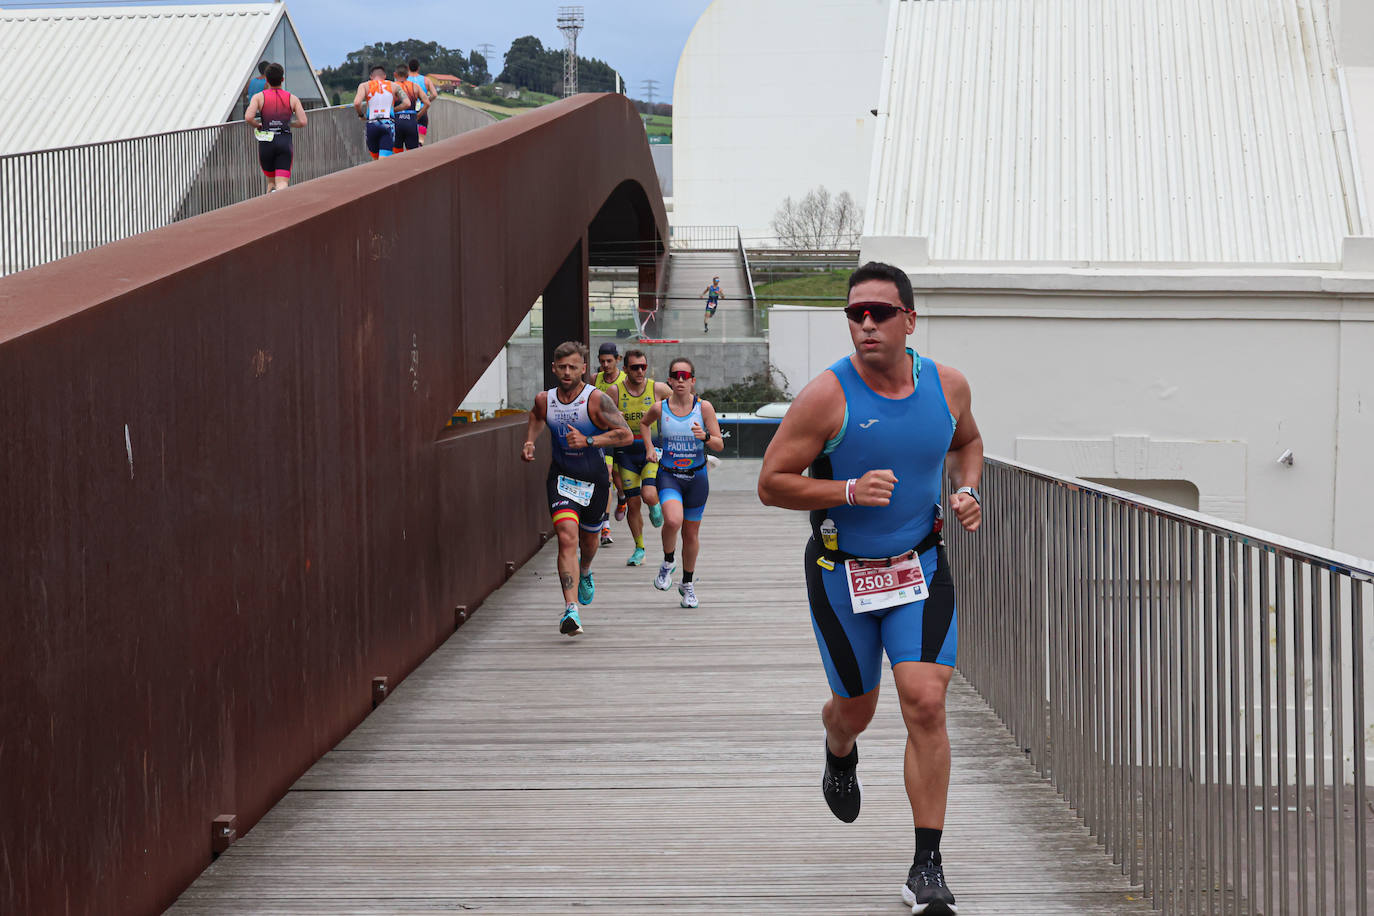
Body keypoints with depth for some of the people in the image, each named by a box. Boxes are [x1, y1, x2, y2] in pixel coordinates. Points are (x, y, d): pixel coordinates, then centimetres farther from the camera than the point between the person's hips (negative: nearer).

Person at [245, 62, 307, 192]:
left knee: (271, 181, 21)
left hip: (266, 143, 1)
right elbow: (302, 122, -1)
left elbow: (248, 117, -11)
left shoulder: (259, 97, 5)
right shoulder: (292, 99, 7)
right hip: (285, 142, -1)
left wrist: (257, 125, 9)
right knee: (282, 183, -9)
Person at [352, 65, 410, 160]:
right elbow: (407, 103, 2)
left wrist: (361, 115, 10)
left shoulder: (364, 86, 7)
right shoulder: (394, 86, 11)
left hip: (372, 125, 1)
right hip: (388, 125, -1)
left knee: (375, 156, 22)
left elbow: (356, 103, -9)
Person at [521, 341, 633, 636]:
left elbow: (626, 435, -20)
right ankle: (570, 610, -26)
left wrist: (588, 441, -27)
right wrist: (529, 441, 6)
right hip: (562, 477, 1)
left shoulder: (597, 400, -16)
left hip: (594, 479, 0)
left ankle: (585, 572, 57)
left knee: (589, 537, 20)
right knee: (567, 537, -18)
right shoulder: (544, 399, -4)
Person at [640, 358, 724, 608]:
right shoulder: (660, 408, -4)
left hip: (696, 477, 1)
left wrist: (704, 437, -23)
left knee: (691, 533, 10)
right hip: (668, 474, -1)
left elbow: (719, 445, -4)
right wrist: (649, 448, 8)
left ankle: (687, 583, 30)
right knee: (673, 520, -28)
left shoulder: (704, 407, -6)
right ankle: (668, 561, 2)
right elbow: (644, 423, 20)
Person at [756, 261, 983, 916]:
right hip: (841, 573, -1)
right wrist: (849, 491, -26)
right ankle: (839, 753, 54)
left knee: (926, 704, -13)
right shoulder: (827, 396, -16)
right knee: (856, 709, 13)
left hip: (921, 567, 1)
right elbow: (772, 483, -12)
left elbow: (966, 441, 19)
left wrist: (967, 490, -1)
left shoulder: (947, 386, -4)